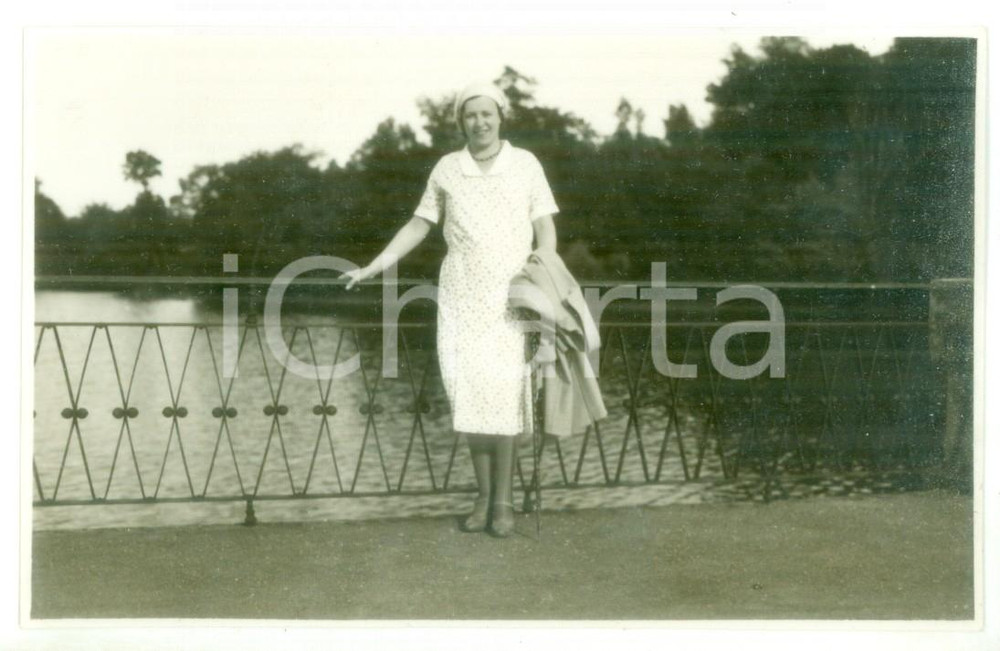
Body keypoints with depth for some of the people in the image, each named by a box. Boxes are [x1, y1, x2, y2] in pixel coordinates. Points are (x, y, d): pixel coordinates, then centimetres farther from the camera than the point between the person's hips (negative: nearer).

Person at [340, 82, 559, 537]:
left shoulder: (525, 164, 3)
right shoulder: (446, 168, 7)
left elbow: (545, 228, 2)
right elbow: (419, 225, 15)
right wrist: (376, 265, 9)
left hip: (513, 294, -2)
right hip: (462, 294, 2)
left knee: (503, 392, -8)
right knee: (470, 393, -2)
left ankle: (503, 500, 0)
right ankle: (484, 496, 9)